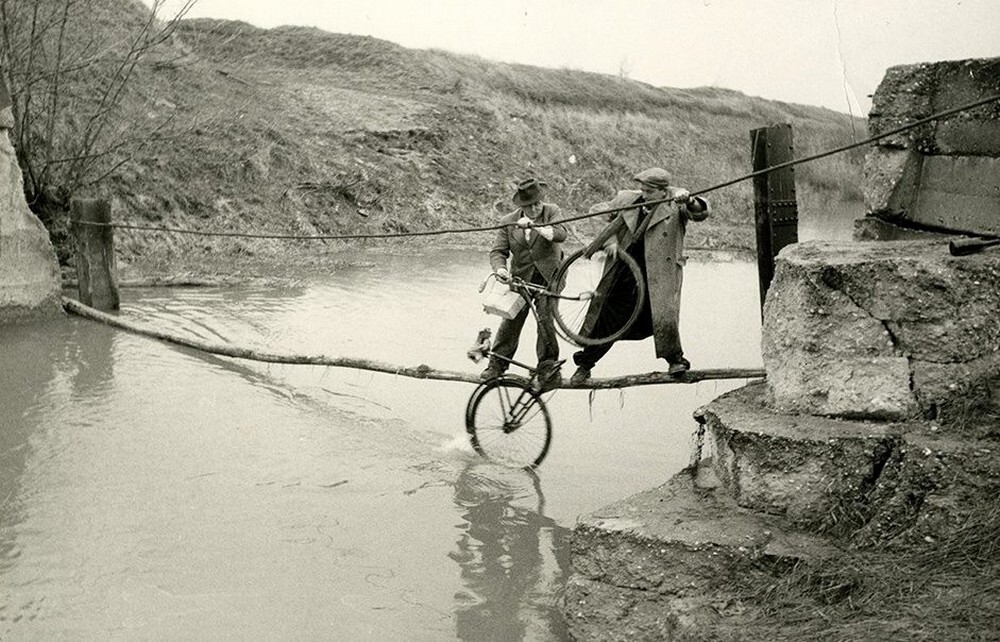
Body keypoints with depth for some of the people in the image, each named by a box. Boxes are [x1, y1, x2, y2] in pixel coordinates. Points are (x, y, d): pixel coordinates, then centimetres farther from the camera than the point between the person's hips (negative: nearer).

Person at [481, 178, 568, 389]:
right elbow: (498, 251, -1)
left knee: (545, 320, -11)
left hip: (549, 276, -1)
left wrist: (533, 225, -31)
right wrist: (500, 268, -23)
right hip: (521, 278, 1)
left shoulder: (552, 211, -3)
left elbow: (560, 234, -21)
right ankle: (497, 364, 15)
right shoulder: (508, 222, 0)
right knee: (511, 320, -1)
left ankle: (548, 367, 2)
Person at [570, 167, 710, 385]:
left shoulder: (675, 201, -1)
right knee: (607, 316, 5)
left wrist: (689, 201, -36)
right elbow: (597, 212, 15)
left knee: (663, 316, -18)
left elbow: (701, 213, -14)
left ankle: (676, 359, 8)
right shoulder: (628, 199, 7)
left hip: (660, 272, -3)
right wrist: (609, 240, -1)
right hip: (625, 269, 3)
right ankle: (585, 365, 18)